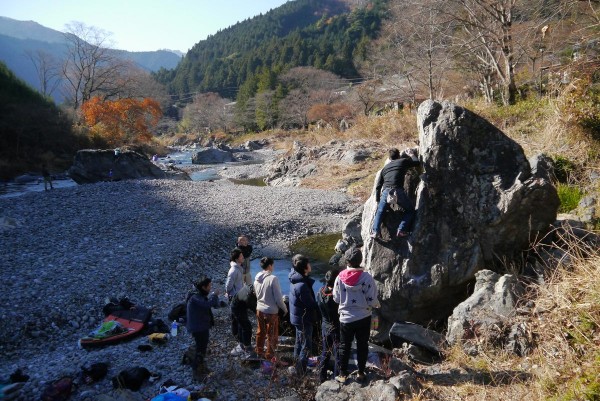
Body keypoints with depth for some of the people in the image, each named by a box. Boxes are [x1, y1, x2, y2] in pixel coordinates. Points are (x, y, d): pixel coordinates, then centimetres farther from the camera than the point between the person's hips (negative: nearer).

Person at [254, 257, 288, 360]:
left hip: (260, 309, 7)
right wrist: (285, 308, -5)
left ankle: (259, 351, 39)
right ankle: (270, 355, 22)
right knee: (272, 335, 12)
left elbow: (257, 294, 8)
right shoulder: (273, 278, -23)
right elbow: (278, 298, -19)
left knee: (260, 332, 23)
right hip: (271, 310, -6)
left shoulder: (257, 278, -3)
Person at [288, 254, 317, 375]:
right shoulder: (301, 285, -31)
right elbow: (311, 304, -24)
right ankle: (301, 372, 13)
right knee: (306, 346, 4)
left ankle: (297, 368, 38)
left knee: (299, 343, 23)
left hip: (298, 317, 10)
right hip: (303, 319, -10)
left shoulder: (296, 279, -5)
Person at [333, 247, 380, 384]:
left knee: (344, 346, 15)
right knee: (362, 346, 17)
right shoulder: (367, 277, -18)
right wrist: (377, 304, 10)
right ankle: (361, 373, 27)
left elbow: (336, 298, -2)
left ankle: (343, 374, 23)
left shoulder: (340, 277, -13)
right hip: (364, 318, 0)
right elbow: (372, 300, -13)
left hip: (346, 318, 1)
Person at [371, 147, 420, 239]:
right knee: (410, 210, 18)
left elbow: (378, 186, 22)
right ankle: (401, 230, 3)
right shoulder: (403, 161, 14)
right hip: (398, 191, -3)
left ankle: (375, 231, 5)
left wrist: (377, 200, 31)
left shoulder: (385, 168, 24)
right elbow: (417, 162, 25)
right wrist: (411, 155, 42)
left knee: (379, 212, 23)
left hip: (385, 192, 3)